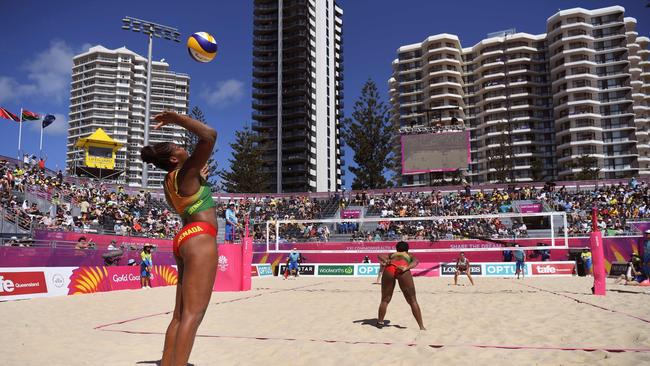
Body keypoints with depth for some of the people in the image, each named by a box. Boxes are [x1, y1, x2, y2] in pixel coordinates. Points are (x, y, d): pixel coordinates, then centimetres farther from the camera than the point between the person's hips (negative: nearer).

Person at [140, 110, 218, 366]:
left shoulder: (170, 181, 16)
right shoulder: (186, 172, -8)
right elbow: (209, 135, -17)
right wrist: (176, 119, -7)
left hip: (186, 239, 10)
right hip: (200, 238, -10)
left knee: (180, 315, 11)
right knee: (192, 314, -14)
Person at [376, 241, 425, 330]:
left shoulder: (392, 255, 40)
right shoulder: (410, 256, 35)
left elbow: (380, 256, 20)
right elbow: (415, 261, 10)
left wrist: (385, 261, 1)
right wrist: (407, 268, -6)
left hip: (389, 268, 2)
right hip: (402, 270, -1)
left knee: (385, 300, 18)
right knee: (412, 301, 8)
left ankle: (380, 322, 19)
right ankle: (421, 326, 6)